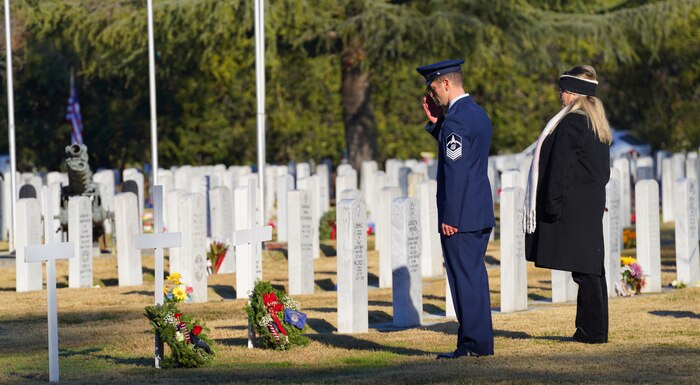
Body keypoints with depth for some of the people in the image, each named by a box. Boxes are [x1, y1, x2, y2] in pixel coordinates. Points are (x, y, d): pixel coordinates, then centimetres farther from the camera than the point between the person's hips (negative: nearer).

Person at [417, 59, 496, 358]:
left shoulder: (456, 120, -17)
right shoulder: (478, 113, 13)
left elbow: (455, 171, -20)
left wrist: (449, 218, -18)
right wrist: (435, 122, 12)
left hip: (460, 217, -10)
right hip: (480, 213, 10)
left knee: (465, 279, -5)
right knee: (475, 278, 14)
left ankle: (472, 344, -2)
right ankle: (481, 342, 19)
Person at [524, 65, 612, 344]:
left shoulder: (569, 124, -14)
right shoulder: (598, 125, 14)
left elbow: (561, 167, -18)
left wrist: (553, 203, -16)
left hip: (572, 205, -9)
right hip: (592, 204, 9)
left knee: (584, 270, -6)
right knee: (591, 268, 11)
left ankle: (592, 330, -4)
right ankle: (594, 329, 14)